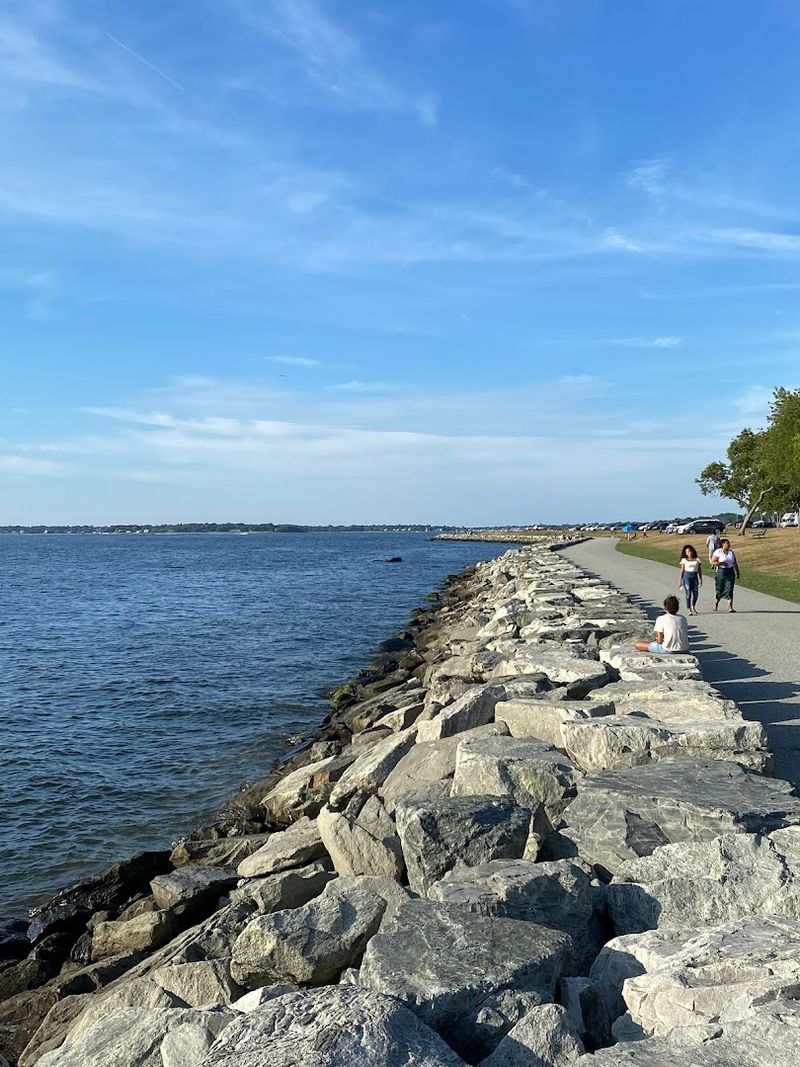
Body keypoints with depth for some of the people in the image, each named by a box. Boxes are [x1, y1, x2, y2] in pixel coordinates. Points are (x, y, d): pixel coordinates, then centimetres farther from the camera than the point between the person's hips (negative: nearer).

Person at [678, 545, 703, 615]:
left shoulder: (697, 560, 10)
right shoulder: (684, 560, 4)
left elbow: (699, 571, 11)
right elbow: (682, 571, 3)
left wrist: (701, 579, 6)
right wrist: (680, 580, 0)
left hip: (695, 576, 3)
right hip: (687, 576, -3)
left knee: (696, 593, 1)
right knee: (688, 593, -5)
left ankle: (693, 607, 26)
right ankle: (689, 609, 3)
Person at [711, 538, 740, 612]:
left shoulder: (731, 552, 11)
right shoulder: (718, 552, -4)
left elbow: (735, 563, 17)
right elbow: (712, 562, -8)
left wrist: (738, 573, 15)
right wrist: (721, 563, -21)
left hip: (730, 572, 3)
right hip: (720, 572, -3)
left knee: (729, 589, -9)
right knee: (720, 589, 6)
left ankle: (730, 607, -13)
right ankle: (716, 603, 33)